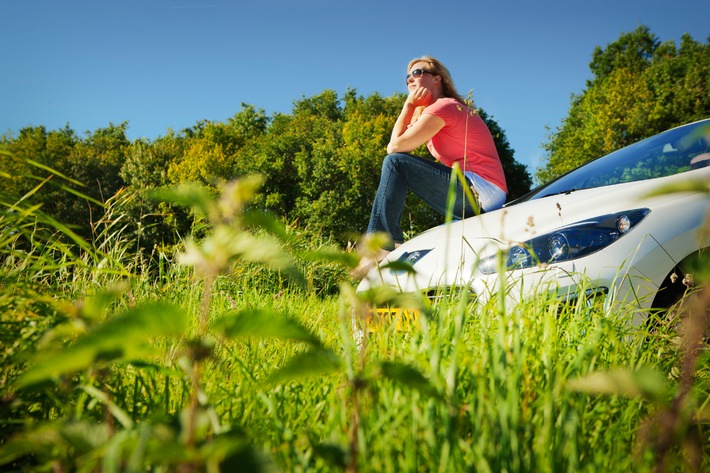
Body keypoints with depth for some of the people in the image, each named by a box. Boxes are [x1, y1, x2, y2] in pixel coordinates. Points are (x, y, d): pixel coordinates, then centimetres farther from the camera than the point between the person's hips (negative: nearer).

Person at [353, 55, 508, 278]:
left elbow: (394, 147, -13)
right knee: (399, 173, 15)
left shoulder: (443, 106, -7)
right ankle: (393, 243, 2)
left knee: (395, 163, -15)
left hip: (482, 191, -10)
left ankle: (379, 247, -20)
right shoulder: (452, 108, 23)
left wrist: (408, 105, -1)